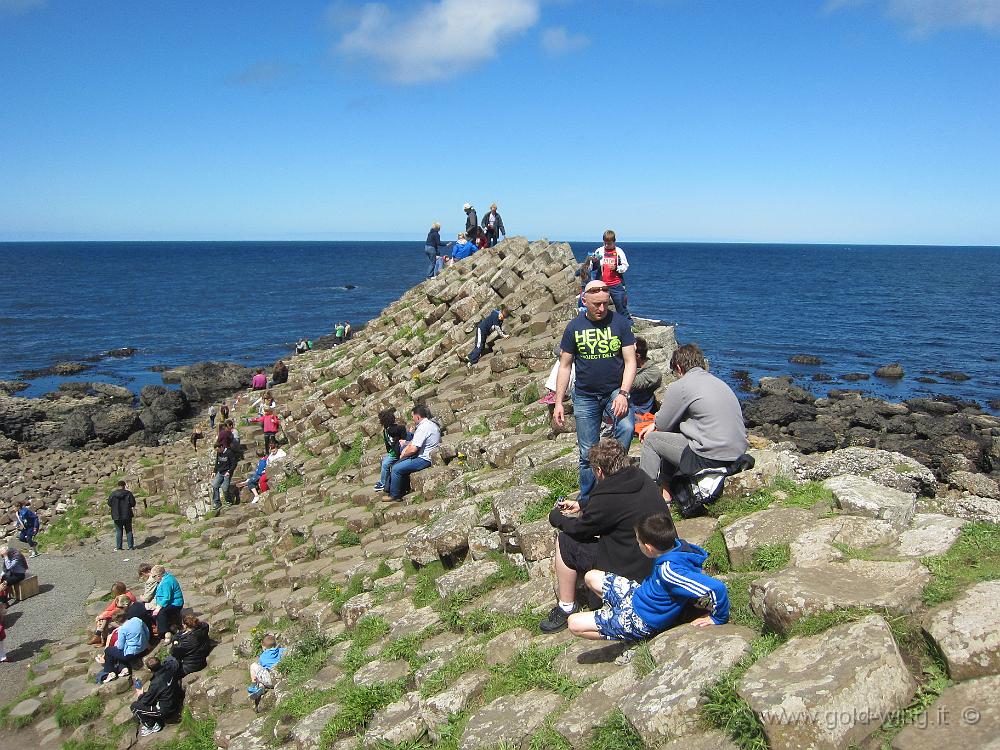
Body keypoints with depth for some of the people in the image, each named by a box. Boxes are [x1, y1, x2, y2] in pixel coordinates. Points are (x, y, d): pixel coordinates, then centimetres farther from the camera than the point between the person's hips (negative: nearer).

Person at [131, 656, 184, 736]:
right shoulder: (169, 669, -14)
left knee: (134, 706, -1)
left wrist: (140, 695, 9)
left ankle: (153, 726, 8)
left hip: (167, 711, -7)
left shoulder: (156, 683, -28)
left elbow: (145, 701, -12)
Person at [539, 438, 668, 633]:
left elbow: (579, 528, -8)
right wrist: (580, 505, 28)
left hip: (634, 571, -9)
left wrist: (556, 517, 12)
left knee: (565, 542, 2)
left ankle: (566, 609, 14)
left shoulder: (608, 498, -26)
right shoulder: (641, 478, -2)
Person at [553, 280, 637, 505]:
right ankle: (586, 500, 22)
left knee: (626, 428, -30)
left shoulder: (619, 323, -5)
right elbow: (565, 366, 4)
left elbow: (630, 362, -5)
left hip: (615, 391, -1)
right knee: (588, 453, 6)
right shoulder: (574, 327, -1)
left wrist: (623, 394, -19)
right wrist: (558, 402, 0)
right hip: (585, 396, 1)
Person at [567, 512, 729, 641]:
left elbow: (717, 588, -45)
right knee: (591, 577, 18)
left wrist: (718, 619, -28)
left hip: (641, 620, -9)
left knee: (574, 624, -11)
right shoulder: (676, 545, -15)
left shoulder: (669, 571, -39)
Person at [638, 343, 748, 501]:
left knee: (651, 440, 10)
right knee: (670, 436, 27)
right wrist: (655, 425, 28)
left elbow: (663, 424, 1)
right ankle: (665, 492, 30)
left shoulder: (679, 386, -9)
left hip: (711, 459, -9)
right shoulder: (717, 381, 18)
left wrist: (655, 424, 23)